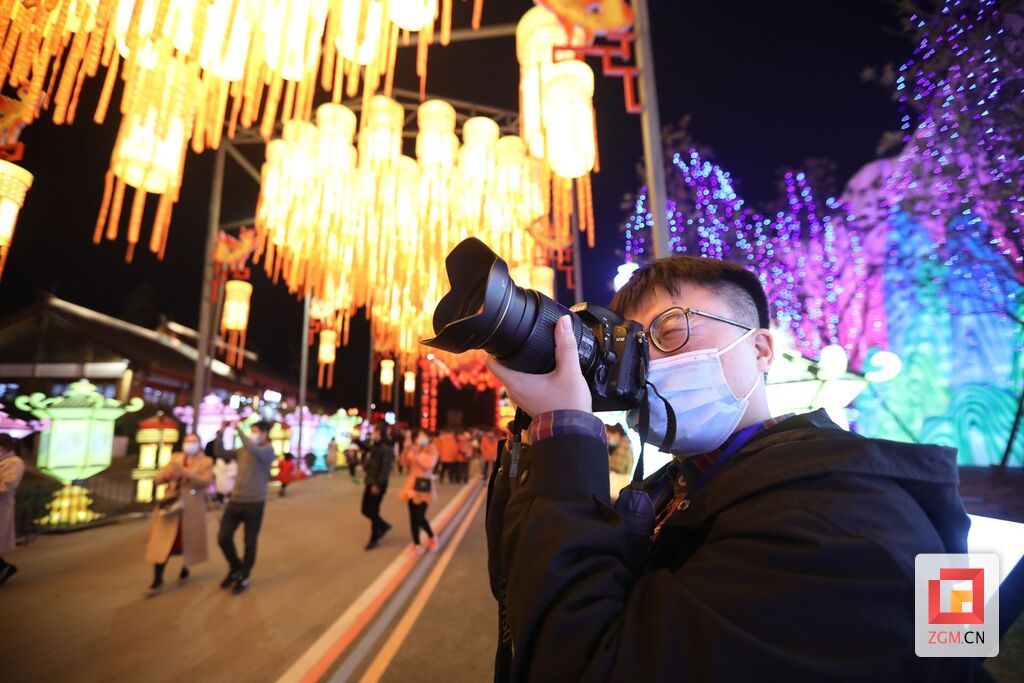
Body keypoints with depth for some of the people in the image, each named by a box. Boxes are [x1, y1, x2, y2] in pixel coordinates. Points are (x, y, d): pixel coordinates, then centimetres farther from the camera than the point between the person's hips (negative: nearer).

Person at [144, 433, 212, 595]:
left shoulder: (206, 462, -1)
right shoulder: (175, 458, 9)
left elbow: (205, 482, -16)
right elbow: (158, 479, 5)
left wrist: (186, 473, -29)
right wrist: (168, 474, -18)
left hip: (191, 509, -2)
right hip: (170, 506, 2)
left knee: (188, 542, 12)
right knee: (162, 543, -3)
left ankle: (185, 569, 37)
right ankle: (157, 581, 5)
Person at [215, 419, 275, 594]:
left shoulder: (268, 450, -11)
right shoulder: (242, 451, 7)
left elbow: (253, 449, -31)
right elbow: (220, 453, 7)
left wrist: (238, 430, -24)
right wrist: (221, 432, -5)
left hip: (254, 503, -5)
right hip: (235, 501, 5)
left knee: (250, 542, 7)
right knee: (223, 538, 6)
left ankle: (244, 577, 27)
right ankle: (235, 568, 32)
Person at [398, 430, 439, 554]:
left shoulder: (432, 450, -6)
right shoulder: (413, 448, 4)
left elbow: (428, 465, -18)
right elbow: (406, 465, 6)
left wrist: (416, 454, -24)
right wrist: (405, 453, -10)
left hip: (424, 486, -4)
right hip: (411, 484, 4)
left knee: (420, 517, -7)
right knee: (413, 517, 7)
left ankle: (432, 537, 20)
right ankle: (417, 544, 22)